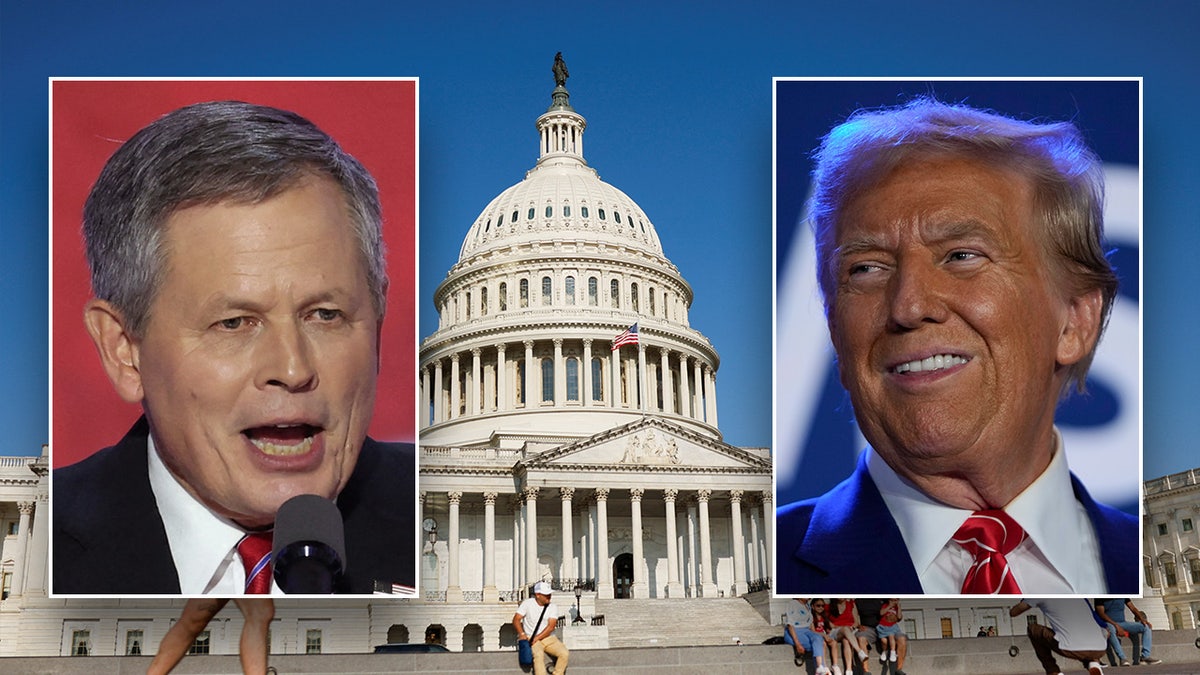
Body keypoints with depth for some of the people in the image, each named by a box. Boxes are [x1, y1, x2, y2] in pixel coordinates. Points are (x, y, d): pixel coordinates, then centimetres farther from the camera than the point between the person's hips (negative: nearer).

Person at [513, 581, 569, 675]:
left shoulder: (553, 607, 4)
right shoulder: (527, 603, 1)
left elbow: (551, 627, -6)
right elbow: (516, 619, -3)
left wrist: (536, 638, -18)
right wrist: (522, 634, -21)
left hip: (549, 638, 3)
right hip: (531, 638, -3)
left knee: (565, 654, -21)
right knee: (539, 655, -34)